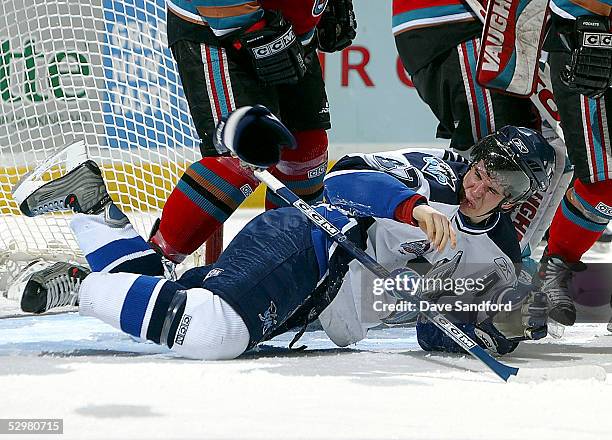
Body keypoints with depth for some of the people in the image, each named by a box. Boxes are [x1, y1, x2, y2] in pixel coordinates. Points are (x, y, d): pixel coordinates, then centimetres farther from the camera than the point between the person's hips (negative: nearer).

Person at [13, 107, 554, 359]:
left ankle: (90, 213, 18)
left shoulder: (498, 260, 11)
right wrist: (413, 208, -39)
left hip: (306, 308, 8)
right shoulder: (435, 171, -8)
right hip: (301, 246, -8)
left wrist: (502, 327, -10)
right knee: (211, 333, -33)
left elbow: (439, 336, 9)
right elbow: (350, 176, -22)